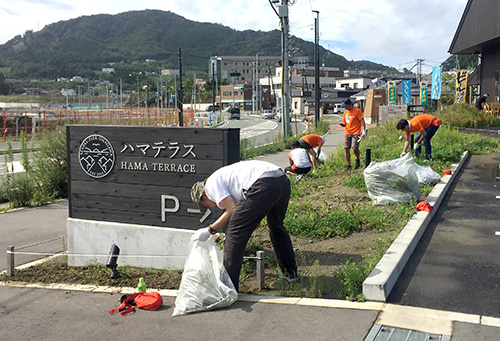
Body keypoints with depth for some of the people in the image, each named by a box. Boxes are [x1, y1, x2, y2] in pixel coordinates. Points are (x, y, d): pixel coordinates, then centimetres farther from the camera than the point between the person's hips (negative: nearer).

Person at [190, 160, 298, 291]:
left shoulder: (211, 183, 11)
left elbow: (232, 210, -1)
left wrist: (209, 230, 9)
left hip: (264, 185, -10)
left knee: (234, 232, 1)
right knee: (276, 226, 32)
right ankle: (290, 272, 44)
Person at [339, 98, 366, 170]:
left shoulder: (357, 111, -4)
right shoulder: (345, 112, 15)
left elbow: (362, 121, -7)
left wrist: (363, 130, -17)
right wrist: (343, 124, -2)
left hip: (356, 133, -6)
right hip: (347, 133, 6)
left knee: (354, 148, -16)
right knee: (346, 149, -1)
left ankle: (357, 160, 13)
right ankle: (348, 165, 7)